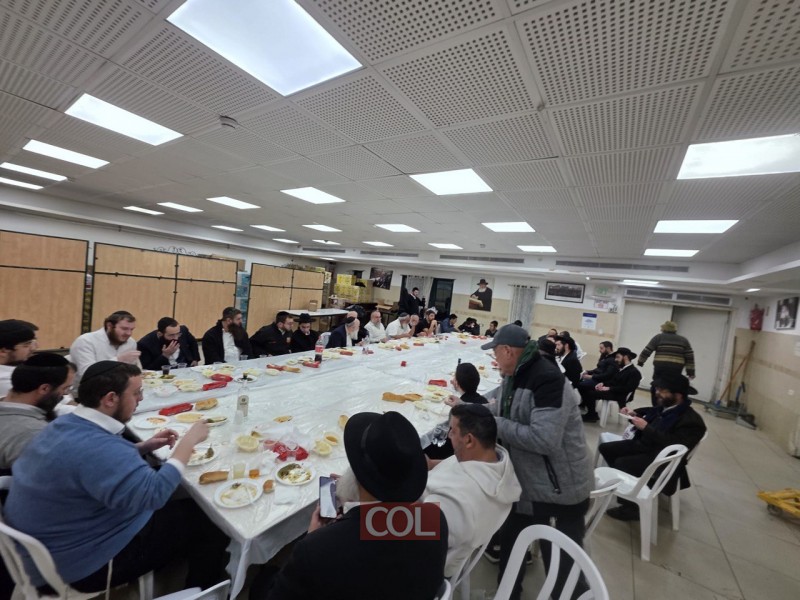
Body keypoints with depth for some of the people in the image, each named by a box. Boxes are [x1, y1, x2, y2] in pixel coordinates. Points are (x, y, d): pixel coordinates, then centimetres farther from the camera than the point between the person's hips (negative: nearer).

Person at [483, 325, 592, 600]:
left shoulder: (547, 379, -29)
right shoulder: (515, 374, 1)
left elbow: (544, 440, -36)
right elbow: (507, 413, 11)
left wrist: (496, 425, -27)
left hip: (560, 488, -9)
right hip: (529, 482, 9)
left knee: (561, 560, 11)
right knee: (511, 540, 24)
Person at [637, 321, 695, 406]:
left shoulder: (658, 337, 6)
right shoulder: (684, 340, 14)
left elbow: (647, 351, 2)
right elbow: (690, 357, 8)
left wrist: (640, 362, 10)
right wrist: (691, 372, 9)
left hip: (661, 368, -3)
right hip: (676, 371, 3)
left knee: (656, 389, 5)